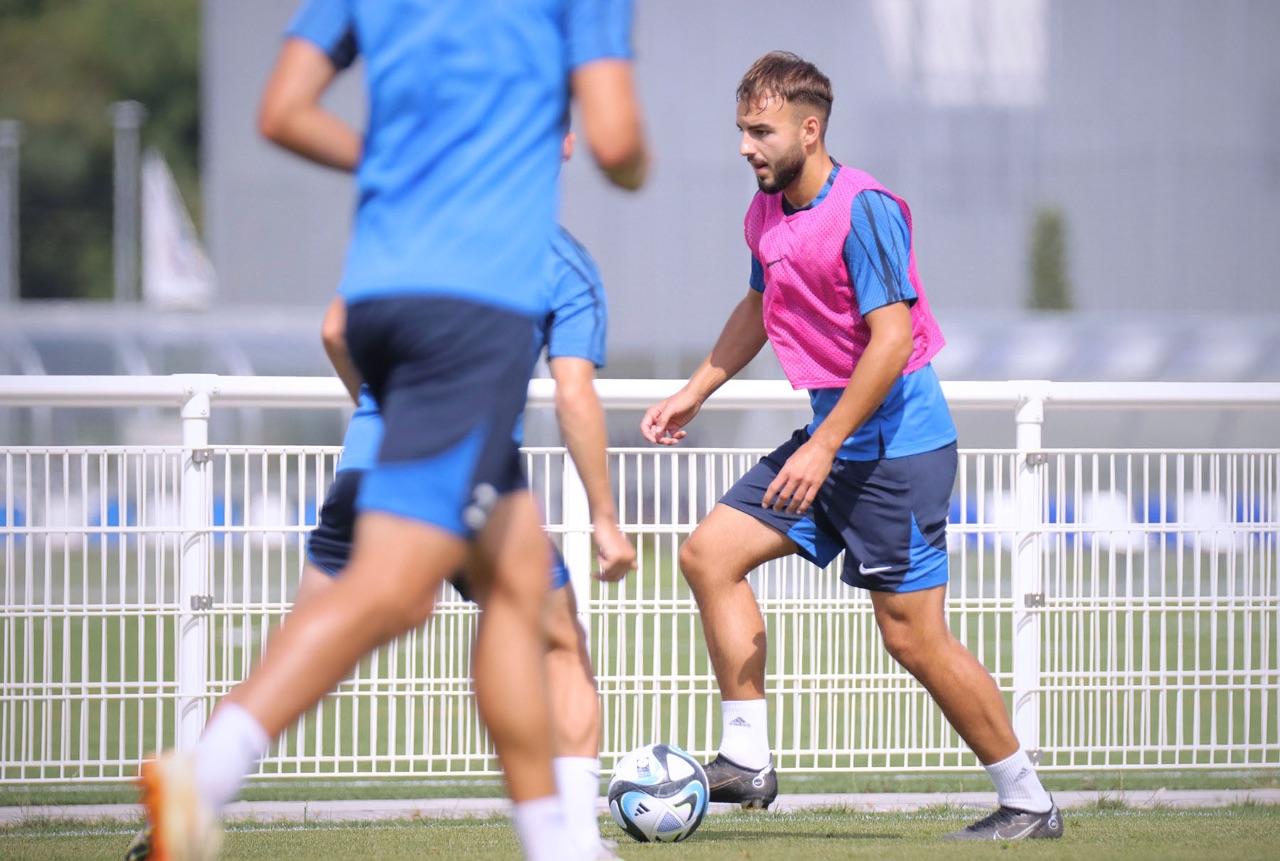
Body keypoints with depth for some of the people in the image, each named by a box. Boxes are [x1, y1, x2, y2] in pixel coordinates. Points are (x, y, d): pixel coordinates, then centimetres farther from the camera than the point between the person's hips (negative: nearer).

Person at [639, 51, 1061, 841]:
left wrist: (825, 447, -25)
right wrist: (696, 392, 23)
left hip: (897, 443, -9)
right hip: (831, 437, 9)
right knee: (711, 553, 1)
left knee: (913, 636, -8)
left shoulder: (863, 211, -18)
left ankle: (1028, 804, 4)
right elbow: (759, 308, 27)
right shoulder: (767, 214, 8)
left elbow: (893, 340, -23)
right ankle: (748, 760, 3)